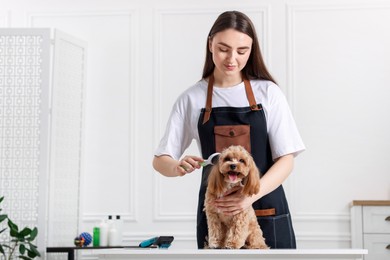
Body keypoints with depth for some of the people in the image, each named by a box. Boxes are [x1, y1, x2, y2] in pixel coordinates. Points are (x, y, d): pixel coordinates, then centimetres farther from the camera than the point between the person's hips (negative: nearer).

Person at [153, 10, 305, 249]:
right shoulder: (192, 98, 2)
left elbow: (286, 160, -3)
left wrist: (252, 195, -21)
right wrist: (177, 167, -20)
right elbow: (160, 160, 4)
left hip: (267, 211, 0)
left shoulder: (268, 92, 1)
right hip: (216, 212, 1)